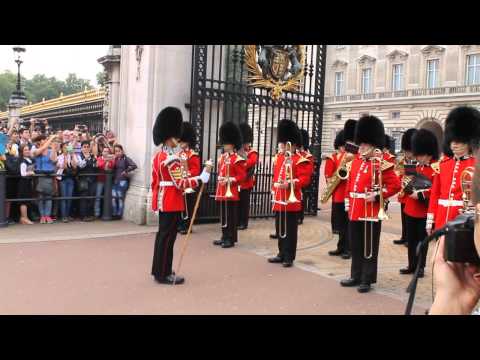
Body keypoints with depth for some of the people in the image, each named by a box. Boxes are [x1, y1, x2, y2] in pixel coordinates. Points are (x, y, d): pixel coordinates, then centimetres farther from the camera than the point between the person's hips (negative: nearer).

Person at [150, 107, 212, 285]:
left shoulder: (158, 155, 12)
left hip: (163, 200, 10)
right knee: (167, 237, -3)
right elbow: (181, 184, -23)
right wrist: (202, 178, -21)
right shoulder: (172, 158, -19)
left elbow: (154, 181, 16)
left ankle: (158, 270, 25)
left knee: (162, 235, 16)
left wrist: (156, 198, 22)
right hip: (172, 202, -10)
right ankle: (163, 274, 5)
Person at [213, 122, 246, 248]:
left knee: (231, 216, -2)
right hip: (221, 191, 8)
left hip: (231, 191, -8)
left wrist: (230, 180, -21)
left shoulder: (237, 159, -9)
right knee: (223, 216, 13)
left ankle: (231, 239, 5)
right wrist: (220, 180, 6)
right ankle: (224, 237, 22)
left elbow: (242, 175, -13)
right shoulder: (222, 157, 15)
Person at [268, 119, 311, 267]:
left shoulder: (300, 160, -9)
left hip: (291, 200, -8)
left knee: (290, 230, 0)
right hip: (279, 200, 8)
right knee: (280, 230, 15)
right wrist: (274, 189, 15)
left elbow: (305, 179, -16)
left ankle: (289, 257, 8)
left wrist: (289, 183, -27)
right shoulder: (279, 158, 14)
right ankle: (282, 254, 26)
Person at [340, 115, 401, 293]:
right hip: (355, 211, 7)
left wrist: (377, 195, -21)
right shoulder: (356, 161, 11)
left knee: (369, 248, 4)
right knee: (355, 246, 16)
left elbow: (395, 185, -14)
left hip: (371, 212, -7)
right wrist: (348, 203, 16)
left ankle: (367, 280, 14)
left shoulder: (381, 165, -11)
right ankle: (356, 276, 28)